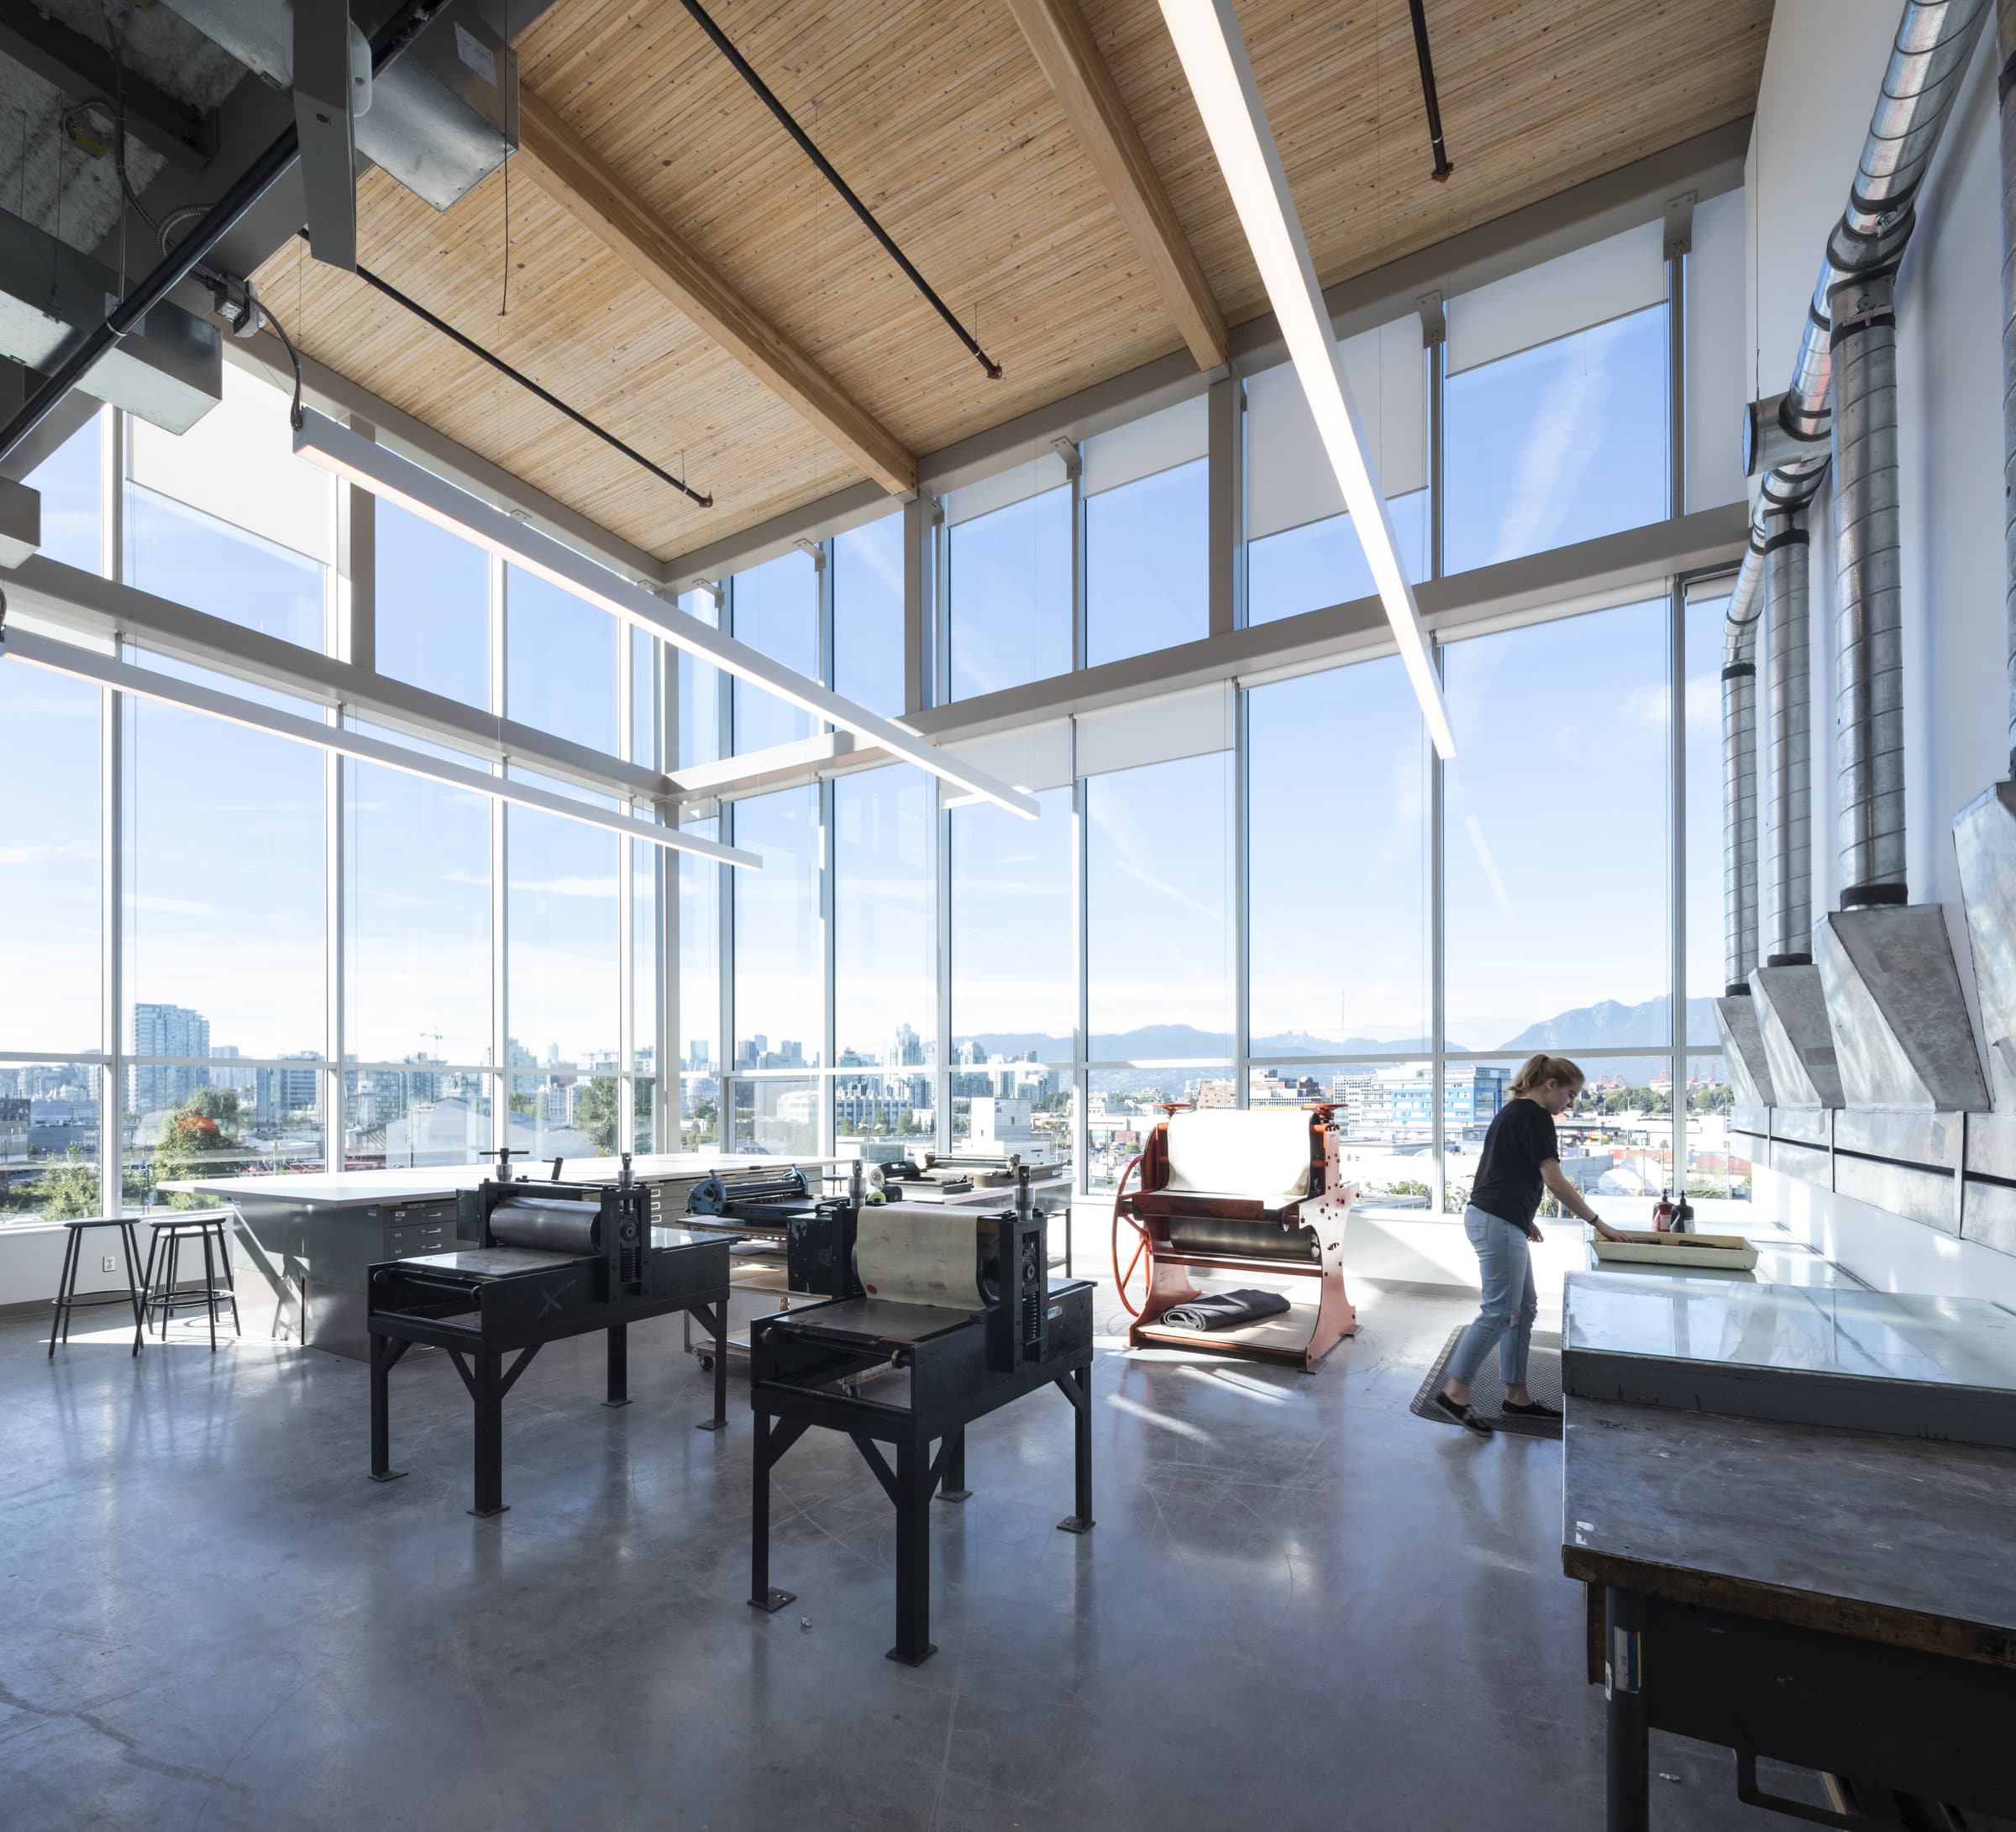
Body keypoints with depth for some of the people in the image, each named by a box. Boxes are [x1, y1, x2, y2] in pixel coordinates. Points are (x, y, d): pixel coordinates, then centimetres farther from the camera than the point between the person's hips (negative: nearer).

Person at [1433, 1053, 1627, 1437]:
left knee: (1523, 1309, 14)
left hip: (1493, 1219, 10)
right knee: (1499, 1312, -7)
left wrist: (1524, 1218, 26)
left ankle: (1516, 1396, 20)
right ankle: (1455, 1392, -4)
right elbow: (1554, 1181, -15)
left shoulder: (1513, 1111, 18)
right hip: (1498, 1223, -10)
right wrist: (1597, 1222, -7)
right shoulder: (1535, 1116, -12)